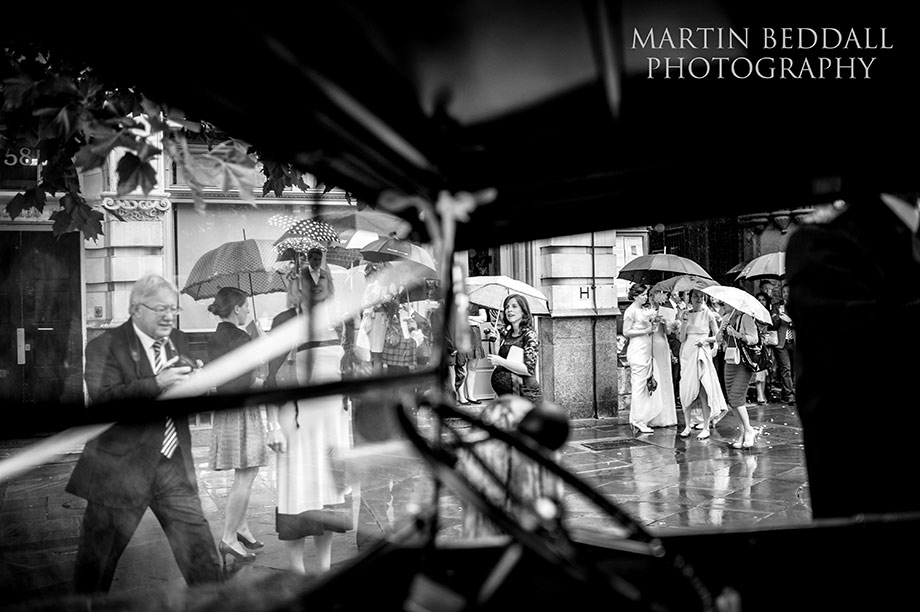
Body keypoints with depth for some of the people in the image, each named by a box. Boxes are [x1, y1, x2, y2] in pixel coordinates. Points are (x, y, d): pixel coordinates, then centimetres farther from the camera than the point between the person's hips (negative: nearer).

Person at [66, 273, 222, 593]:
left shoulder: (179, 342, 11)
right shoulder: (104, 347, -8)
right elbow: (103, 399, -22)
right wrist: (157, 384, -30)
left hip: (175, 468, 4)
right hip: (121, 468, -4)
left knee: (203, 560, 3)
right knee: (97, 562, 8)